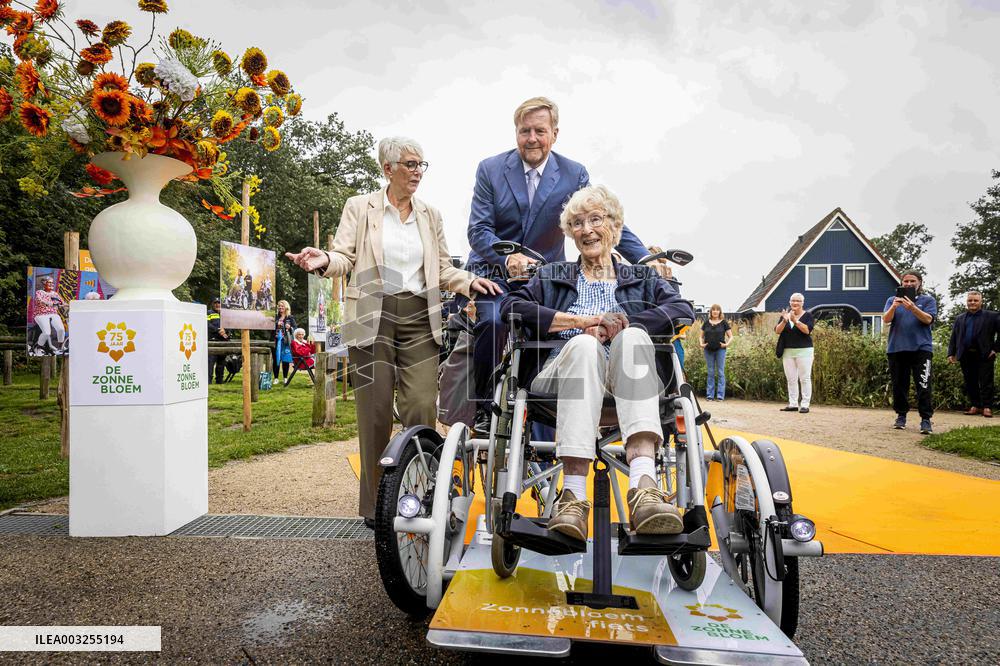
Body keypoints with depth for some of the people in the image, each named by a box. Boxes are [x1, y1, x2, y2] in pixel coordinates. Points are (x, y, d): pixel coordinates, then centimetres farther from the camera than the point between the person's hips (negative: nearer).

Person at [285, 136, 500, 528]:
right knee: (376, 412, -2)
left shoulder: (430, 215, 17)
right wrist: (324, 260, -21)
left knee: (422, 409, -7)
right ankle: (376, 503, 11)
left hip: (420, 318, 2)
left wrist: (470, 282, -4)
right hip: (373, 317, -2)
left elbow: (443, 269, 15)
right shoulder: (360, 207, 9)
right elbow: (345, 258, 1)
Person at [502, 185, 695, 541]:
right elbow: (511, 307, 7)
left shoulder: (641, 278, 28)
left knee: (633, 336, -33)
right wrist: (584, 321, -3)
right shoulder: (553, 276, 27)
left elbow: (683, 310, 7)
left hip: (625, 379, 1)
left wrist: (620, 324, -7)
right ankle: (573, 496, -47)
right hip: (565, 375, 0)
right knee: (583, 344, -35)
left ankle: (644, 488, -51)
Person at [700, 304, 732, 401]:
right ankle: (710, 395, 12)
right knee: (710, 373, 7)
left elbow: (730, 336, 3)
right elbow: (701, 336, 14)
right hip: (708, 350, 3)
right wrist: (701, 343, -3)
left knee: (720, 372, 0)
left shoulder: (724, 323, 2)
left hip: (720, 350, -2)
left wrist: (727, 343, -14)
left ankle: (720, 395, 4)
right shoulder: (706, 323, 9)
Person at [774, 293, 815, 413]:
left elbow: (807, 330, -16)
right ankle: (793, 404, 11)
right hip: (788, 351, 4)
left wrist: (795, 321, -25)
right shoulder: (785, 315, 11)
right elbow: (777, 331, -1)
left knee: (805, 378, -4)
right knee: (791, 379, 6)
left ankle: (805, 405, -1)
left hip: (803, 351, -4)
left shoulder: (807, 316, 0)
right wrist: (784, 321, -18)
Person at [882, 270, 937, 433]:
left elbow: (928, 319, -7)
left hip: (921, 348, -2)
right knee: (899, 385, 6)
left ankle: (926, 419, -6)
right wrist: (894, 307, -20)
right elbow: (886, 319, -1)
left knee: (923, 386, -8)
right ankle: (901, 416, 16)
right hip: (896, 348, 2)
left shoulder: (928, 300, 9)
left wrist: (912, 308, -23)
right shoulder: (893, 300, 13)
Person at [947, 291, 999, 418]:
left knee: (986, 383, -2)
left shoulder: (992, 316, 4)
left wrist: (995, 348, -5)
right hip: (966, 356, 4)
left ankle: (987, 407, 1)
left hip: (984, 355, -4)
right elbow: (953, 337, 13)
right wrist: (951, 353, 5)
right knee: (970, 382, 6)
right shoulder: (959, 319, 15)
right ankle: (975, 406, 13)